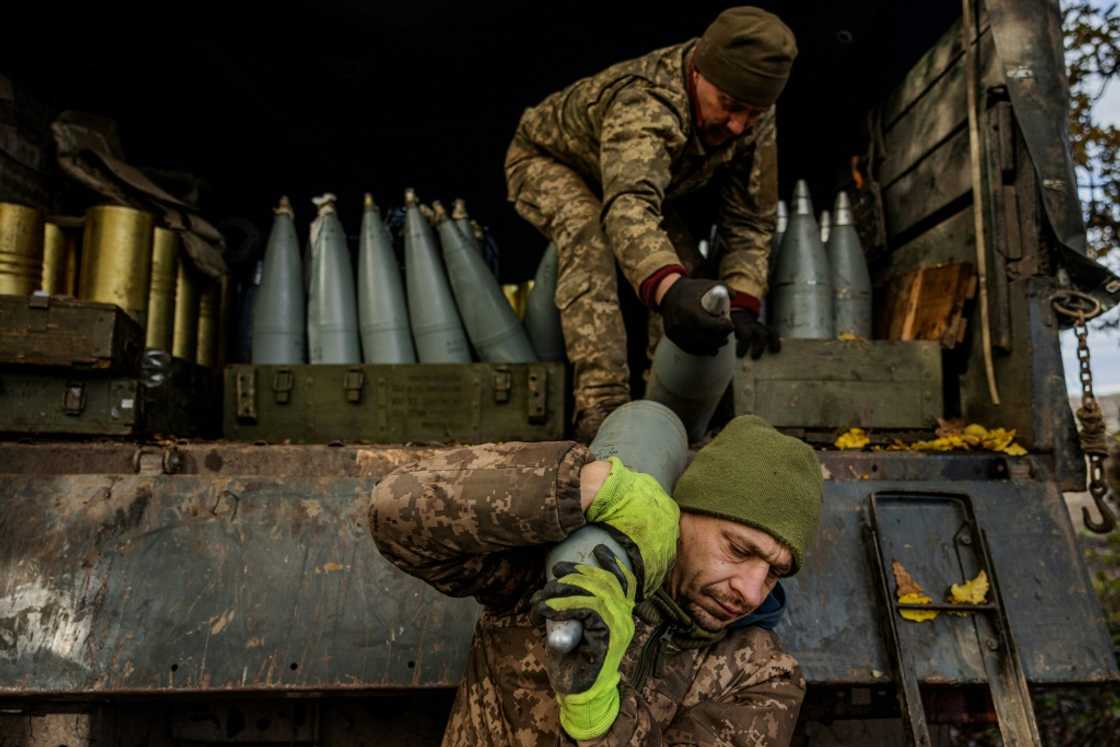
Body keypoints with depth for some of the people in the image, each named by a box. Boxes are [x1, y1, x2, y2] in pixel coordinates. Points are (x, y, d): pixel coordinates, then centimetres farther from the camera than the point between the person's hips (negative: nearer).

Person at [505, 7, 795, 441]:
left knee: (685, 265, -13)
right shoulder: (645, 104, -44)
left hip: (640, 178, 6)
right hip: (545, 162, -6)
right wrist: (667, 289, -81)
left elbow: (751, 220, -15)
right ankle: (601, 407, -40)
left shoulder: (754, 121, -21)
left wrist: (742, 307, -30)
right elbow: (628, 207, -62)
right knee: (589, 232, -37)